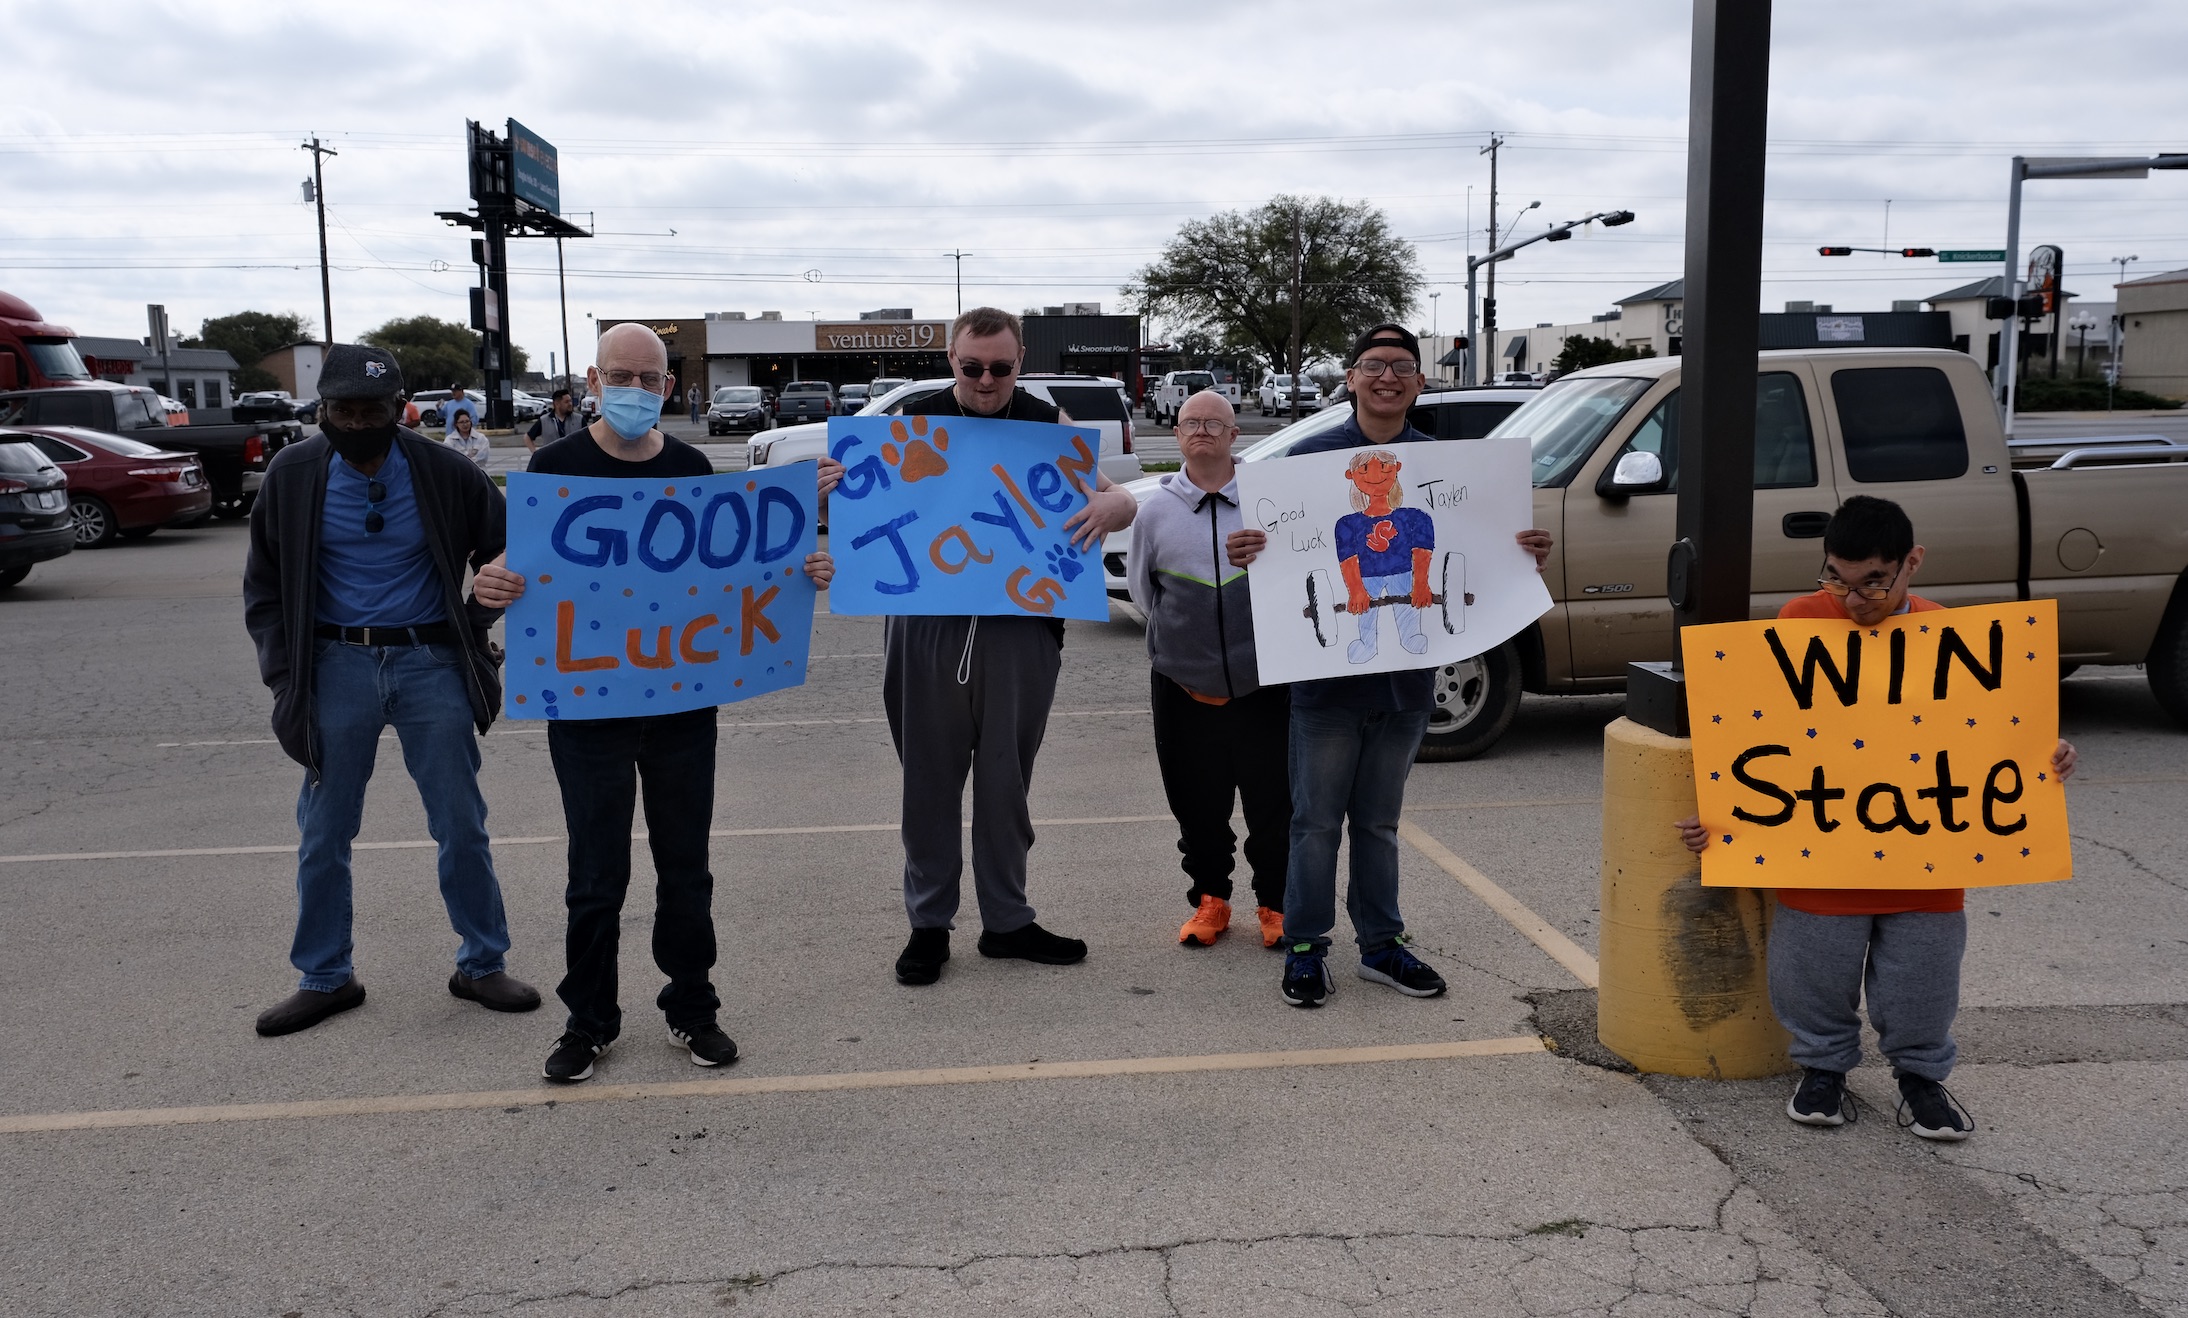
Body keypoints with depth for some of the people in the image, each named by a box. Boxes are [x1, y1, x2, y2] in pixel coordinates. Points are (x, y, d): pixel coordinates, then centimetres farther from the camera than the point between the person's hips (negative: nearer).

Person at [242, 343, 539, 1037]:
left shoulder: (443, 473, -5)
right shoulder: (294, 476, -1)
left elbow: (505, 551, 8)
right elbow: (264, 587, 7)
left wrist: (472, 627, 0)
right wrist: (285, 677, 0)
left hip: (431, 665, -1)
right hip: (337, 666, 1)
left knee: (462, 826, 5)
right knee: (324, 834, 9)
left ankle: (482, 965, 20)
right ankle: (325, 978, 25)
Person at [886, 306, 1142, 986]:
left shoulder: (1049, 426, 5)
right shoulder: (914, 422, 4)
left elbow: (1123, 504, 7)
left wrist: (1112, 501, -18)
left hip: (1021, 628, 0)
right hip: (927, 622, 0)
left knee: (1006, 778, 10)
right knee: (931, 776, 7)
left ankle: (1006, 920, 23)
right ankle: (928, 923, 20)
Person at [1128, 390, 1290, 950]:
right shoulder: (1156, 509, 6)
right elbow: (1143, 592, 16)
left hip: (1263, 683, -1)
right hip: (1185, 687, 2)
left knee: (1271, 799, 4)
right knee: (1198, 804, 9)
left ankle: (1274, 903, 21)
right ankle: (1210, 898, 26)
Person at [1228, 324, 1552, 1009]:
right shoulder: (1311, 456, -3)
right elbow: (1277, 551, -4)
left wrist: (1524, 557, -8)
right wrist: (1246, 552, -26)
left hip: (1407, 673, 3)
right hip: (1328, 671, -3)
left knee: (1379, 821, 15)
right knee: (1317, 820, 5)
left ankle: (1381, 944, 27)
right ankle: (1305, 947, 18)